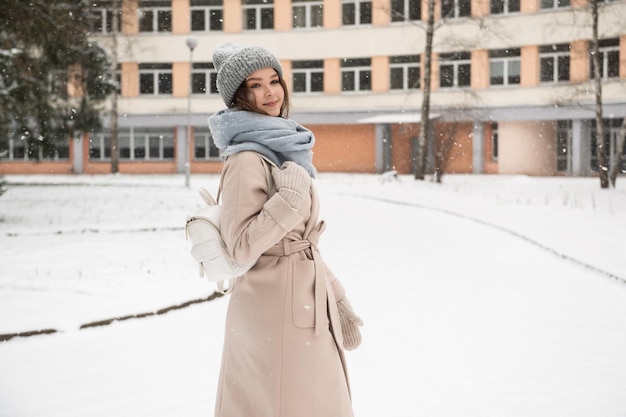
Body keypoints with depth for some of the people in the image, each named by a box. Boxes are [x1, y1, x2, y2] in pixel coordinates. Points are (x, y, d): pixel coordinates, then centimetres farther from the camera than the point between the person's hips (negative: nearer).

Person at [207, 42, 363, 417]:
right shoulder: (247, 159, -14)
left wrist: (337, 300, 18)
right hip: (276, 312, -9)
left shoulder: (282, 151, 14)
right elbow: (242, 247, -19)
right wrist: (289, 201, -26)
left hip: (305, 307, 9)